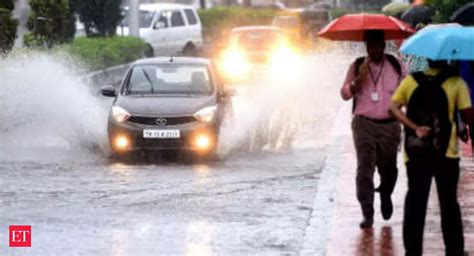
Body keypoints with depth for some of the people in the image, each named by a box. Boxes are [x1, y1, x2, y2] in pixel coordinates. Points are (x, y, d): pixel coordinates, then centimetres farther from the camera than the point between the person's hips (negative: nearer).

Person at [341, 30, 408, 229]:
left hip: (390, 126, 1)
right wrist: (359, 78, -15)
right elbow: (345, 93, 0)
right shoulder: (358, 66, 3)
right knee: (364, 169, -9)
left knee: (388, 168, 12)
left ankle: (385, 196, 44)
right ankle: (367, 214, -6)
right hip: (364, 125, -1)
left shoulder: (396, 66, 3)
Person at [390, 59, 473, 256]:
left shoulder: (410, 80, 4)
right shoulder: (456, 83, -5)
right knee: (449, 204, 10)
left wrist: (415, 128, -9)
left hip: (415, 153, 2)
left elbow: (394, 107, -3)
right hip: (446, 153, -2)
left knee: (414, 203, 8)